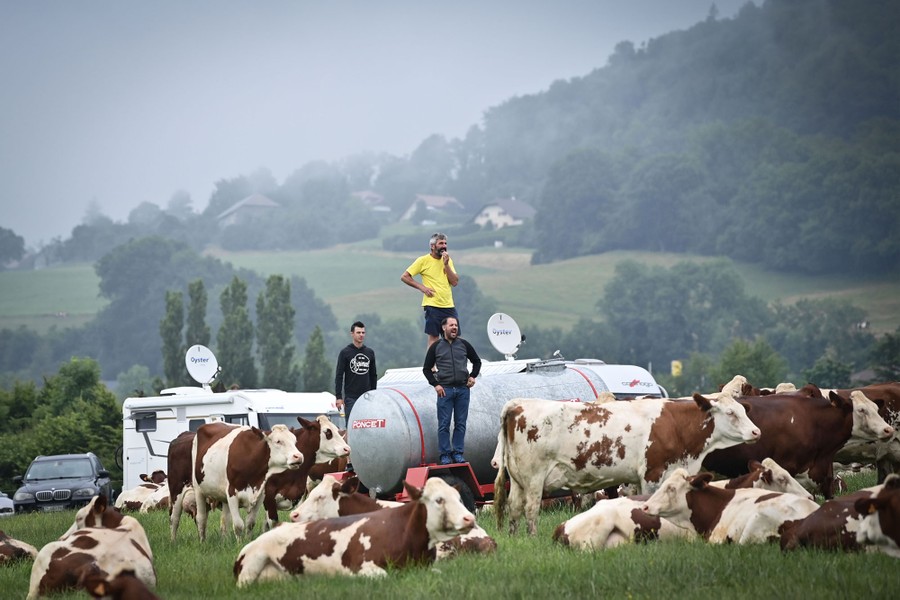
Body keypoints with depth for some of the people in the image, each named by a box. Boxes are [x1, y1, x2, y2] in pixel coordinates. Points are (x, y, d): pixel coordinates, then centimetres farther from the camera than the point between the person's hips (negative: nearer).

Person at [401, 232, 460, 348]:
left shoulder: (448, 260, 12)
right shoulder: (423, 260, -2)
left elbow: (454, 282, 2)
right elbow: (404, 277, -1)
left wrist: (446, 264, -6)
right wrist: (421, 287, -8)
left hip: (449, 306, 5)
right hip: (432, 305, -5)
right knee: (433, 338, -4)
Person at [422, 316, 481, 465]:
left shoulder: (464, 345, 9)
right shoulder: (436, 347, 4)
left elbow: (476, 361, 21)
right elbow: (426, 368, 7)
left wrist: (473, 376, 7)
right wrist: (435, 384, -5)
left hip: (463, 389, 2)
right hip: (445, 390, -2)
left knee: (460, 423, 3)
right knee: (444, 424, -3)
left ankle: (458, 453, 9)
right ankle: (445, 454, 1)